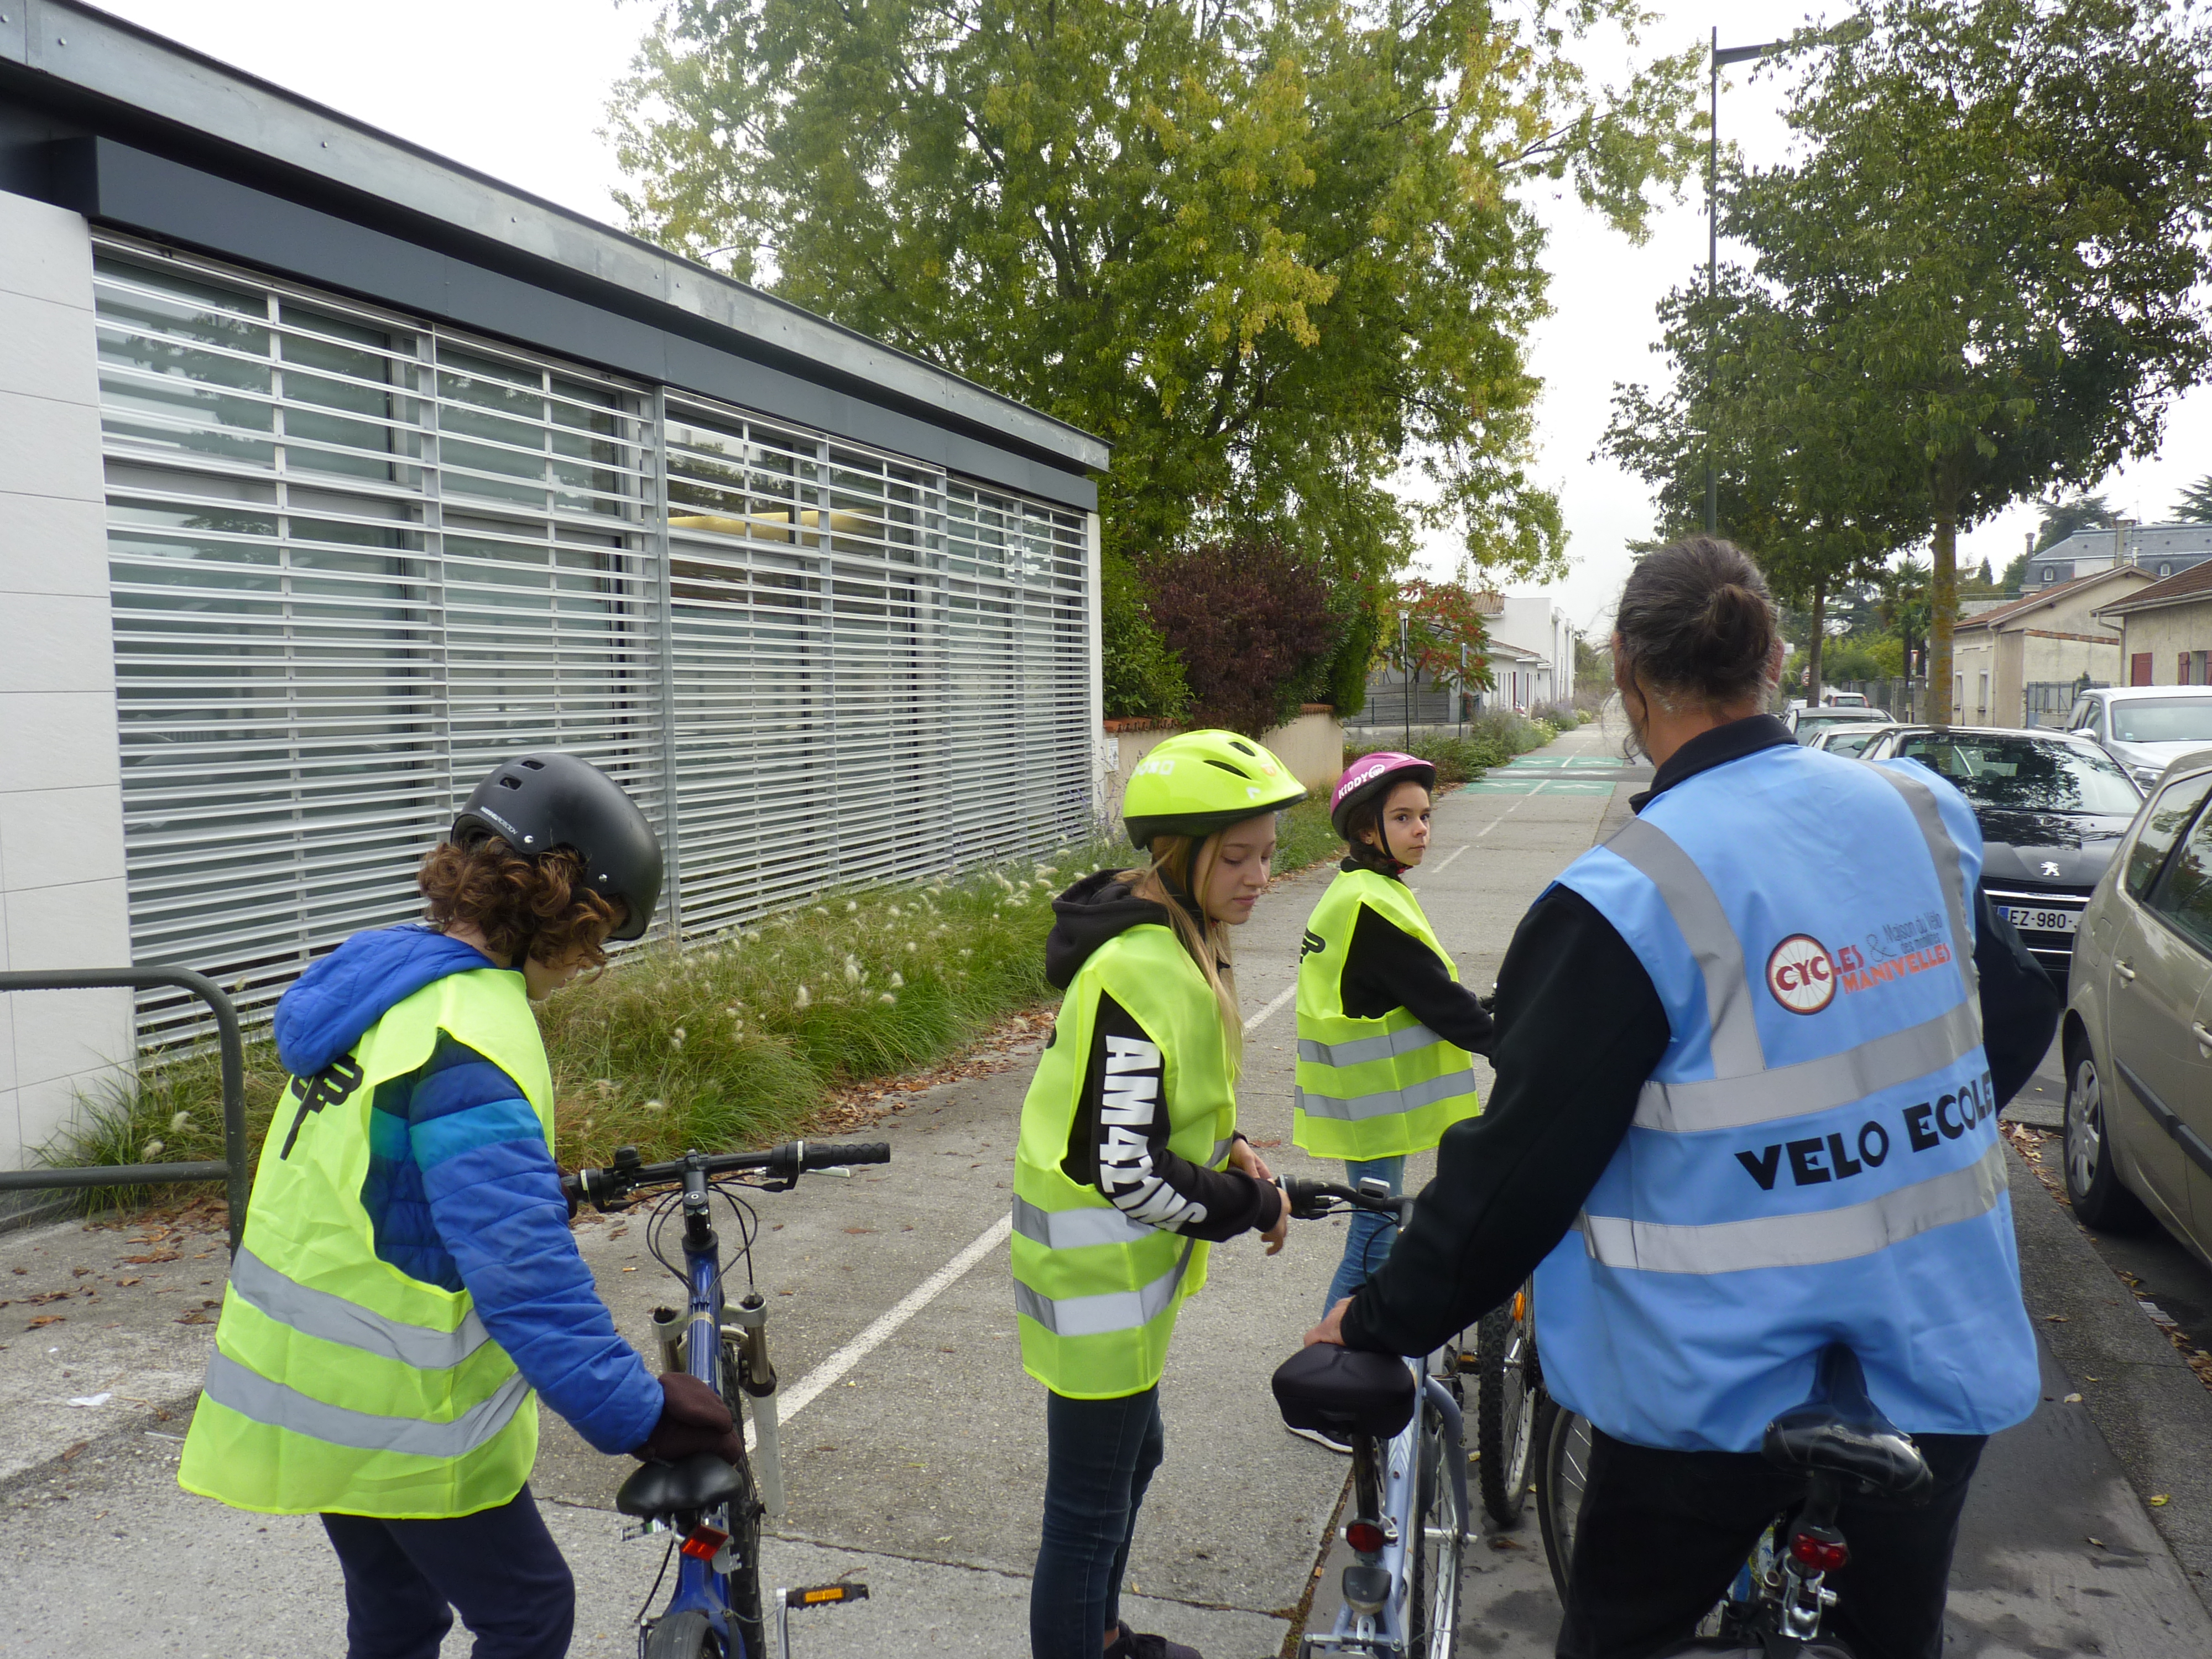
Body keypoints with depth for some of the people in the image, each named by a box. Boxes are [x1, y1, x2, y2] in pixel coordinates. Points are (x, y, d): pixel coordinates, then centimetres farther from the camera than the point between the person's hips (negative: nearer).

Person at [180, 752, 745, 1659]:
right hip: (400, 1413, -9)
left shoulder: (382, 978, 3)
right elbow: (524, 1264, -33)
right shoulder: (470, 1038, -27)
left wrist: (548, 1187, 28)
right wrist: (635, 1412, -31)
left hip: (306, 1386, 9)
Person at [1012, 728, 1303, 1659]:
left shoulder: (1175, 943, 4)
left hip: (1127, 1265, 11)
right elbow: (1124, 1170, -30)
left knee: (1133, 1453, 28)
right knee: (1090, 1508, 5)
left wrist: (1224, 1144, 3)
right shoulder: (1141, 974, -28)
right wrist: (1253, 1206, -17)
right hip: (1100, 1273, -11)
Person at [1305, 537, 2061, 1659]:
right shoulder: (1924, 817, -3)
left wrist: (1380, 1325, -7)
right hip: (1941, 1350, 6)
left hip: (1720, 1379, -5)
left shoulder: (1630, 898, -22)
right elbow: (2020, 1020, 12)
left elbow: (1522, 1163, -20)